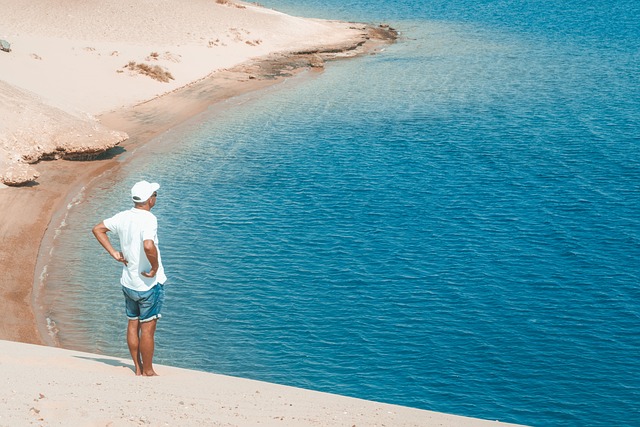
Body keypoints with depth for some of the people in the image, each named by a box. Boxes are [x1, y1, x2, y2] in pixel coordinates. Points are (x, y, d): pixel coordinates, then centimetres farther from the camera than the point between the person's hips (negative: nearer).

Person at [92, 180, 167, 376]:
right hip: (149, 284, -7)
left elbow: (98, 229, 14)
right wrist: (155, 268, -22)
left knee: (133, 324, 16)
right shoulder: (148, 219, -21)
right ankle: (148, 371, 11)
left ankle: (138, 368, 25)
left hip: (128, 283, 7)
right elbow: (148, 246, -38)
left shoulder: (123, 217, 2)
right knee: (147, 328, 2)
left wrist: (114, 253, 11)